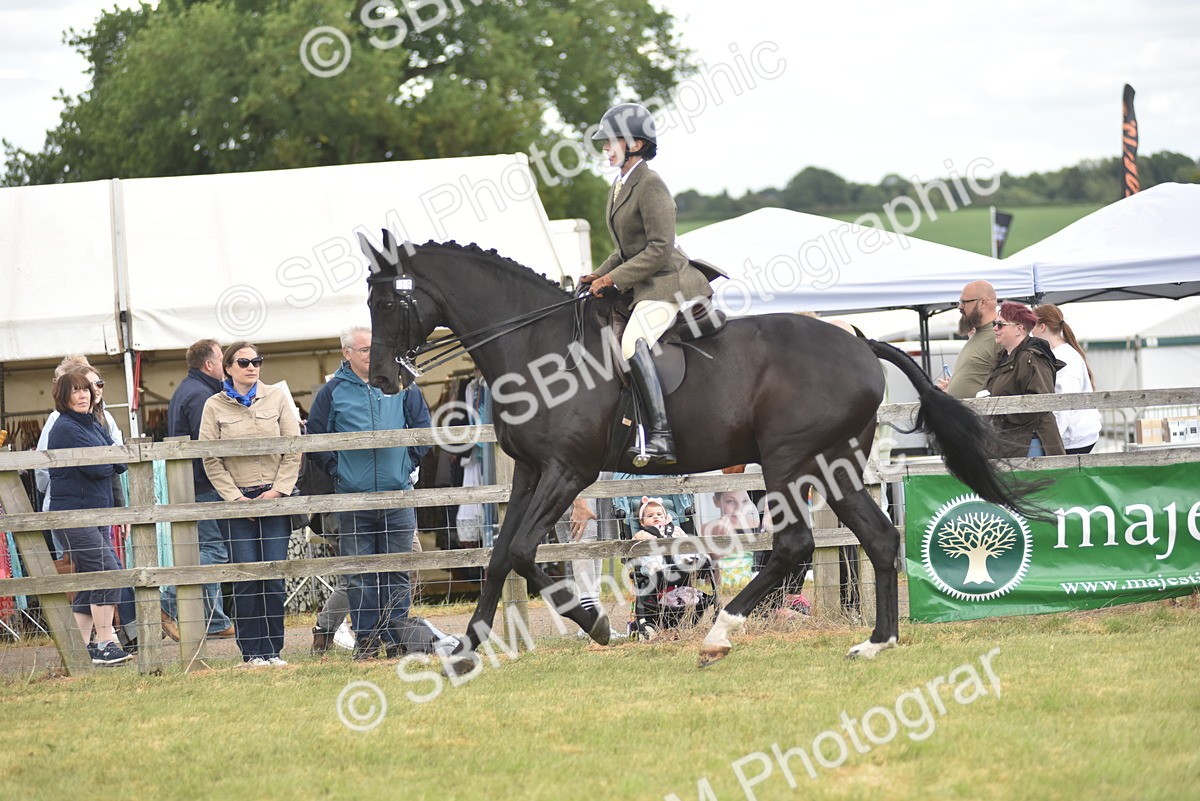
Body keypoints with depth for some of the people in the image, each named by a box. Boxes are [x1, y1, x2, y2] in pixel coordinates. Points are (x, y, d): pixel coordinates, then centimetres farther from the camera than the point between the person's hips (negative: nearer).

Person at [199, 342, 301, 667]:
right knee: (246, 578, -5)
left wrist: (279, 489, -5)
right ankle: (251, 652, 0)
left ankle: (272, 650, 4)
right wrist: (235, 497, -8)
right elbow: (210, 458, -1)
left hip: (275, 498, 1)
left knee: (274, 576, -2)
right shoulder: (215, 406, 3)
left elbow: (293, 449, 4)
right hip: (238, 501, -1)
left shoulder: (276, 398, 7)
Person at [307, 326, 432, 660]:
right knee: (359, 575, 0)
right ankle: (366, 639, 6)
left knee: (398, 572, 4)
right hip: (353, 498, -1)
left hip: (398, 496, 1)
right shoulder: (333, 392, 2)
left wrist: (410, 462, 4)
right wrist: (336, 469, 0)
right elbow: (315, 437, 6)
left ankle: (396, 637, 9)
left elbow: (423, 429, 12)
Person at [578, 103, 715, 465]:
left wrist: (613, 278, -18)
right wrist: (600, 275, 10)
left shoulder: (650, 185, -14)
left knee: (633, 342, -31)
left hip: (669, 284, -11)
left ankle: (662, 435, -39)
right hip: (645, 287, 11)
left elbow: (659, 249, -20)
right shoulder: (621, 185, 16)